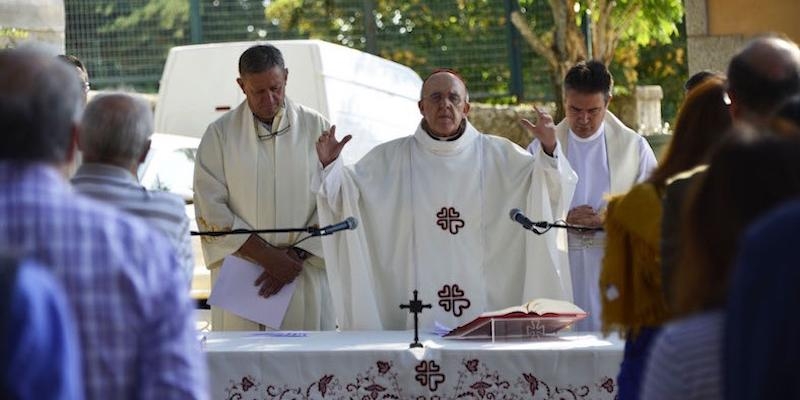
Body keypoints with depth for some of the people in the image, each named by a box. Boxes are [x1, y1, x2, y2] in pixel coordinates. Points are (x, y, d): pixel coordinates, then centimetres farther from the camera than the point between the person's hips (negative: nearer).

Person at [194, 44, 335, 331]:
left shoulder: (316, 128, 6)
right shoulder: (220, 134, 4)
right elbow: (210, 209, -3)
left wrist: (296, 256, -9)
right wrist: (267, 256, -11)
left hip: (306, 281, 1)